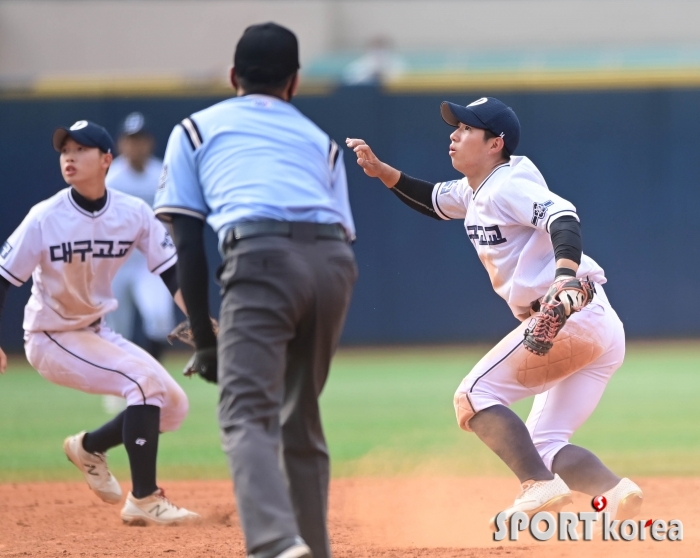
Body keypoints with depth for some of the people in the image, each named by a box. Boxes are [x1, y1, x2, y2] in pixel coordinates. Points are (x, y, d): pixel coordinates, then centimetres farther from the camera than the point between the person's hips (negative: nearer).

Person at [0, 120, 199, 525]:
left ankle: (90, 447, 25)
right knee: (144, 378, -24)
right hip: (51, 338, -6)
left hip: (97, 332, 6)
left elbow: (172, 270, -5)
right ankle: (144, 500, -19)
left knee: (174, 406, 2)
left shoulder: (134, 214, -8)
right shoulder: (45, 219, -18)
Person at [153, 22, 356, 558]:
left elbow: (188, 243, 15)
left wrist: (203, 339, 16)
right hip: (334, 262, 4)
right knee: (300, 418, 19)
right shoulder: (321, 141, 32)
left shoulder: (196, 131, 24)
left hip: (259, 256, -4)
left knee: (247, 415, -14)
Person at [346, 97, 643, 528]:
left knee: (474, 397, -6)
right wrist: (381, 171, 24)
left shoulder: (508, 185, -8)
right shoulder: (477, 192, 21)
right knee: (543, 446, 8)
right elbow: (434, 201, 40)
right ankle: (616, 492, -15)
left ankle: (542, 487, -21)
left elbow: (562, 217, -26)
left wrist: (565, 276, -45)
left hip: (573, 316, -10)